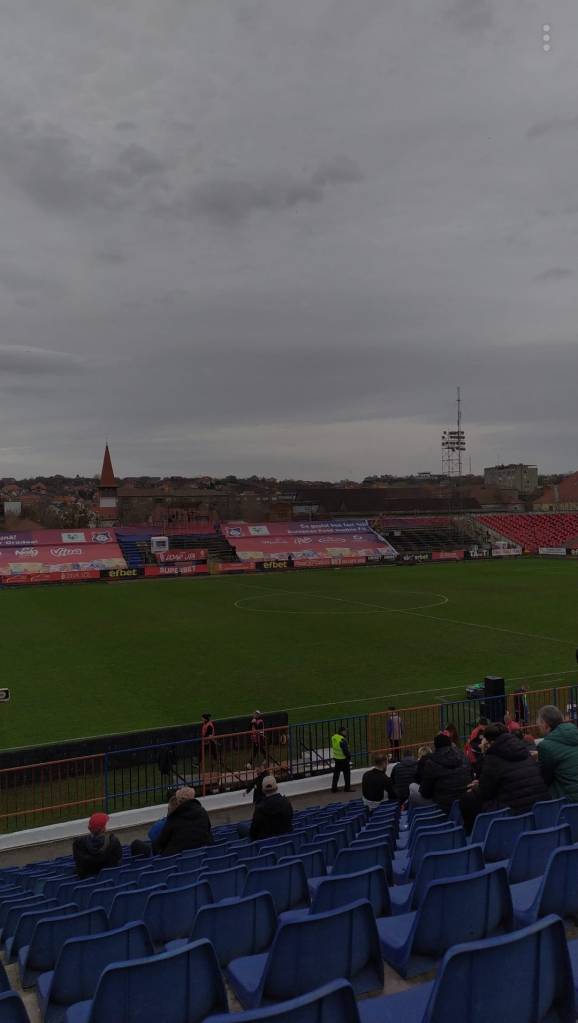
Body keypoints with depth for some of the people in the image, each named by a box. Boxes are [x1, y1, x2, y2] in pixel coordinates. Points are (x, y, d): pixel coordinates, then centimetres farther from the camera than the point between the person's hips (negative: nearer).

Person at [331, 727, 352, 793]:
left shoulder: (333, 737, 0)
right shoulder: (342, 740, -26)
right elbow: (346, 750, -22)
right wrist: (349, 756, -5)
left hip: (336, 758, 8)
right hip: (343, 759, -8)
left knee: (336, 773, 16)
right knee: (347, 773, 8)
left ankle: (334, 788, 21)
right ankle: (347, 788, 14)